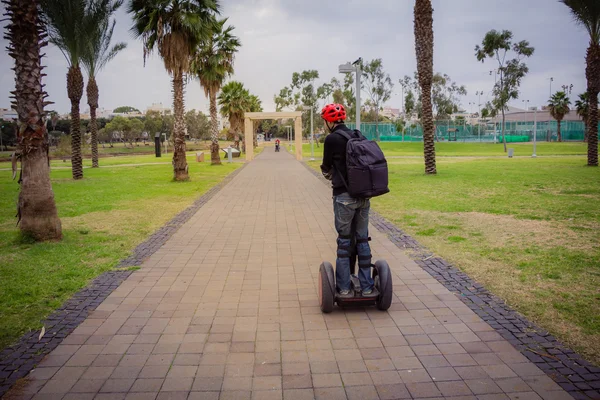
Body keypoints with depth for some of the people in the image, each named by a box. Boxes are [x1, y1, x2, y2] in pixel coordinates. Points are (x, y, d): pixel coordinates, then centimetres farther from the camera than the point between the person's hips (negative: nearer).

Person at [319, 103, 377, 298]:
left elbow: (326, 167, 2)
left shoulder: (332, 139, -8)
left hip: (344, 196, -6)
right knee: (362, 239, 11)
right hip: (363, 195, 6)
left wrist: (327, 173, 25)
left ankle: (344, 288, 10)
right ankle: (367, 287, 16)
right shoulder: (357, 136, 10)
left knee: (344, 240, 3)